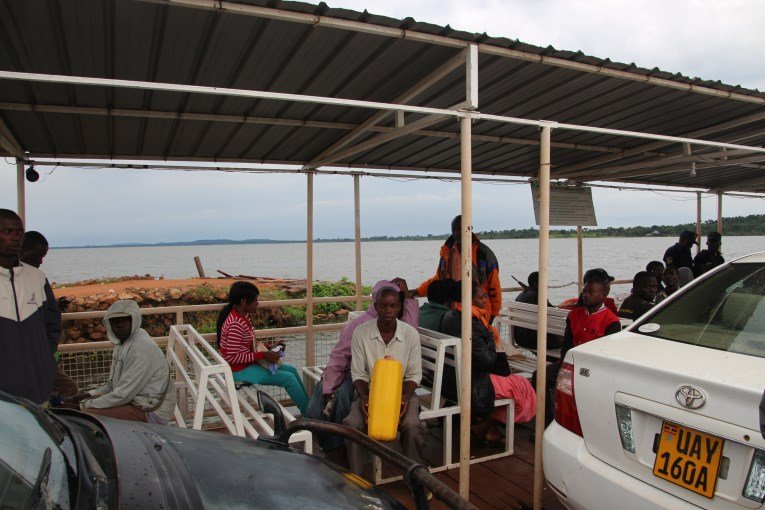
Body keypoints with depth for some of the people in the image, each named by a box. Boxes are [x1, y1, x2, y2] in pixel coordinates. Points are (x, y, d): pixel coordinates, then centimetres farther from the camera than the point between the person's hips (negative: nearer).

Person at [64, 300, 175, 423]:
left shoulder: (141, 347, -20)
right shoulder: (122, 342, 11)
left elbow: (123, 395, -21)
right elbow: (113, 384, 19)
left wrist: (82, 406, -13)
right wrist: (89, 395, 3)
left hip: (150, 412, -10)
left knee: (87, 415, -19)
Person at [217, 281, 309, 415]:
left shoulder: (241, 315, 4)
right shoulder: (236, 324, -26)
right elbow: (233, 357, -26)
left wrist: (268, 349, 0)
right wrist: (263, 355, -23)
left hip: (248, 363, 10)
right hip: (239, 370, -10)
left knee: (291, 370, 9)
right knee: (289, 378, -12)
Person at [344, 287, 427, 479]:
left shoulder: (411, 333, -6)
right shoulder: (361, 333, -7)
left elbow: (414, 375, -1)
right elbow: (358, 373, -2)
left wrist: (405, 397, -18)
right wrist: (363, 396, -20)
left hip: (402, 391, 0)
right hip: (370, 391, 0)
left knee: (412, 425, -29)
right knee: (353, 424, -27)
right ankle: (357, 478, -5)